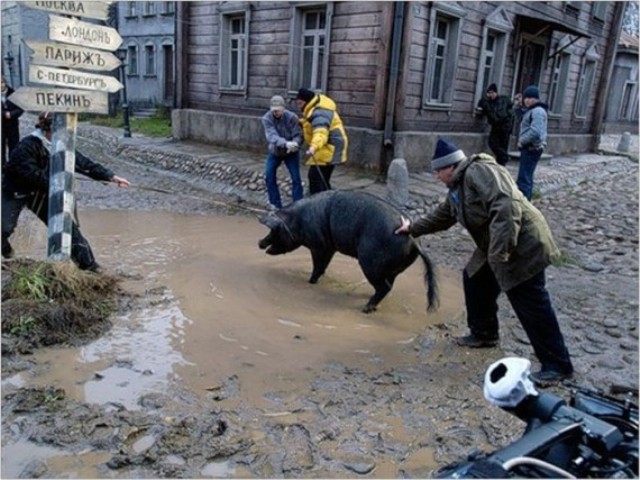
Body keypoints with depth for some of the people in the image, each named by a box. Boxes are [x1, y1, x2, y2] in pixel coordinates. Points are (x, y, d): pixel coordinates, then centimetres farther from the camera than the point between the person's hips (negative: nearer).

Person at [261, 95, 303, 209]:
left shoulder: (292, 117, -23)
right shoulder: (267, 118, -21)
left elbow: (298, 135, -25)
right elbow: (272, 136, -36)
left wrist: (295, 144, -49)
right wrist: (286, 143, -54)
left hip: (291, 153, -2)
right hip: (275, 152, 2)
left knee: (296, 179, -7)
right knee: (269, 176, 0)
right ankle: (276, 204, 14)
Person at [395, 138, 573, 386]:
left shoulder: (479, 172, -18)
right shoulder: (457, 188, 15)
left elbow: (507, 206, -30)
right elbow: (441, 216, 32)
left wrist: (499, 251, -33)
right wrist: (413, 229, 41)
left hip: (522, 245, -11)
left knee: (532, 307, -6)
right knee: (474, 279, 21)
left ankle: (557, 365, 6)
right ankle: (484, 333, 37)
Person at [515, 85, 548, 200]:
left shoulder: (538, 111, -17)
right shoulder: (532, 110, 15)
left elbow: (535, 132, -28)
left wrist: (521, 141, -16)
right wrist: (518, 105, 16)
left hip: (532, 149, -11)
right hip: (529, 148, 11)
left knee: (524, 178, -13)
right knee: (527, 177, 17)